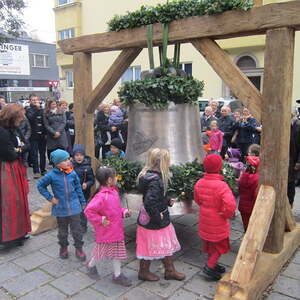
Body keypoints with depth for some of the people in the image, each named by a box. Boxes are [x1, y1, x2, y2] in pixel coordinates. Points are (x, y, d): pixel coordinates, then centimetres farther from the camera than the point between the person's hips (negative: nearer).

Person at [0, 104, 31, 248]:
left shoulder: (14, 129, 7)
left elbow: (25, 145, 10)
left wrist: (18, 149, -9)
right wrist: (20, 150, -4)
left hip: (16, 169, 9)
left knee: (19, 199, 16)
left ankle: (19, 231, 30)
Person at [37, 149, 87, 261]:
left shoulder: (73, 173, -8)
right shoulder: (52, 175, -13)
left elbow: (78, 187, 4)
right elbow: (40, 185, 0)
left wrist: (82, 202, 8)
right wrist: (50, 198, -5)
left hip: (74, 207, 1)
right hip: (60, 208, 0)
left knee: (76, 229, 7)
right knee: (62, 230, 17)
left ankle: (79, 249, 23)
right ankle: (63, 247, 38)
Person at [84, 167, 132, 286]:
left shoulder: (114, 192, 3)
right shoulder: (101, 196, -26)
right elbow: (88, 210, -29)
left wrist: (124, 212, -1)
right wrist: (100, 220, -22)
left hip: (117, 229, 8)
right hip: (106, 231, -8)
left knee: (118, 252, 14)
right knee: (101, 250, 14)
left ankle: (117, 275, 28)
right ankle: (91, 265, 42)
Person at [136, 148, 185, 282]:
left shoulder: (150, 175, 1)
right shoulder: (155, 180, -29)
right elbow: (149, 202, -36)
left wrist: (168, 201, 5)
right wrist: (157, 217, -23)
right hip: (153, 222, -9)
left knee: (167, 244, 21)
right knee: (150, 246, 12)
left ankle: (170, 270, 38)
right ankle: (144, 272, 33)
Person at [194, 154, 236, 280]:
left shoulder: (199, 183, -7)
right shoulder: (221, 186, -28)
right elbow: (230, 205, -35)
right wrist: (227, 214, -16)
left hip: (204, 220, 6)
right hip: (218, 222, -6)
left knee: (209, 243, 23)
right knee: (221, 245, 15)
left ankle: (212, 264, 39)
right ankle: (210, 266, 12)